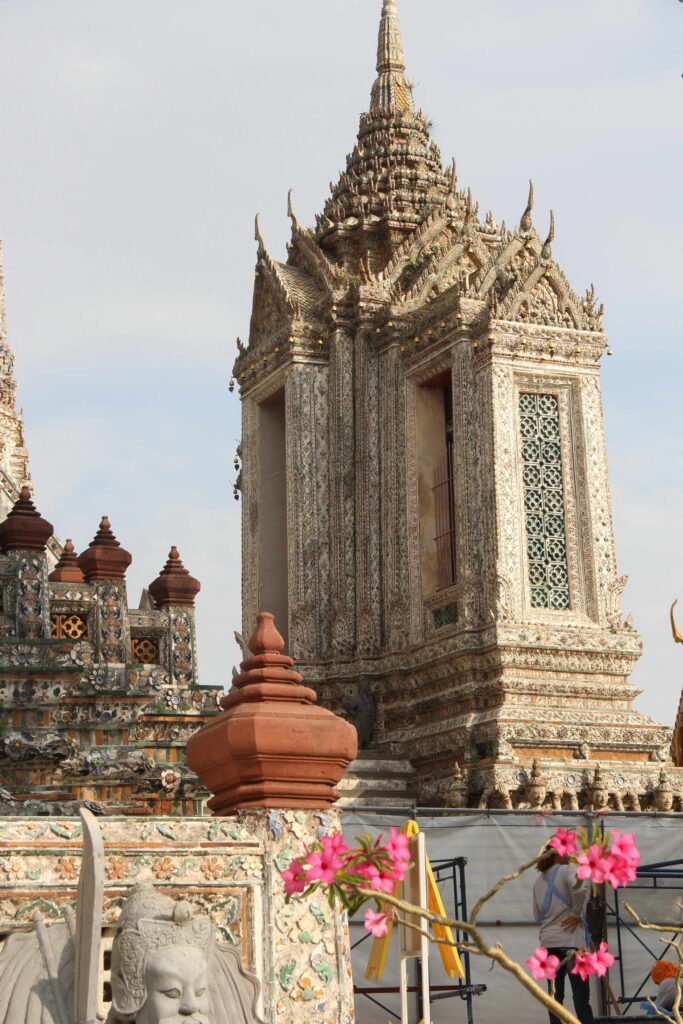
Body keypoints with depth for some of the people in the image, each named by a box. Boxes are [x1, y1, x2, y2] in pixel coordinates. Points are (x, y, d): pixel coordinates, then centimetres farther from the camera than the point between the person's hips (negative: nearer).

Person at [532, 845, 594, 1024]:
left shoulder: (539, 880, 16)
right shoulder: (568, 871, -5)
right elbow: (579, 889, -27)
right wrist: (576, 914, -16)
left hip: (547, 941, 6)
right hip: (571, 940, -6)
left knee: (555, 993, 8)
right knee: (581, 991, -3)